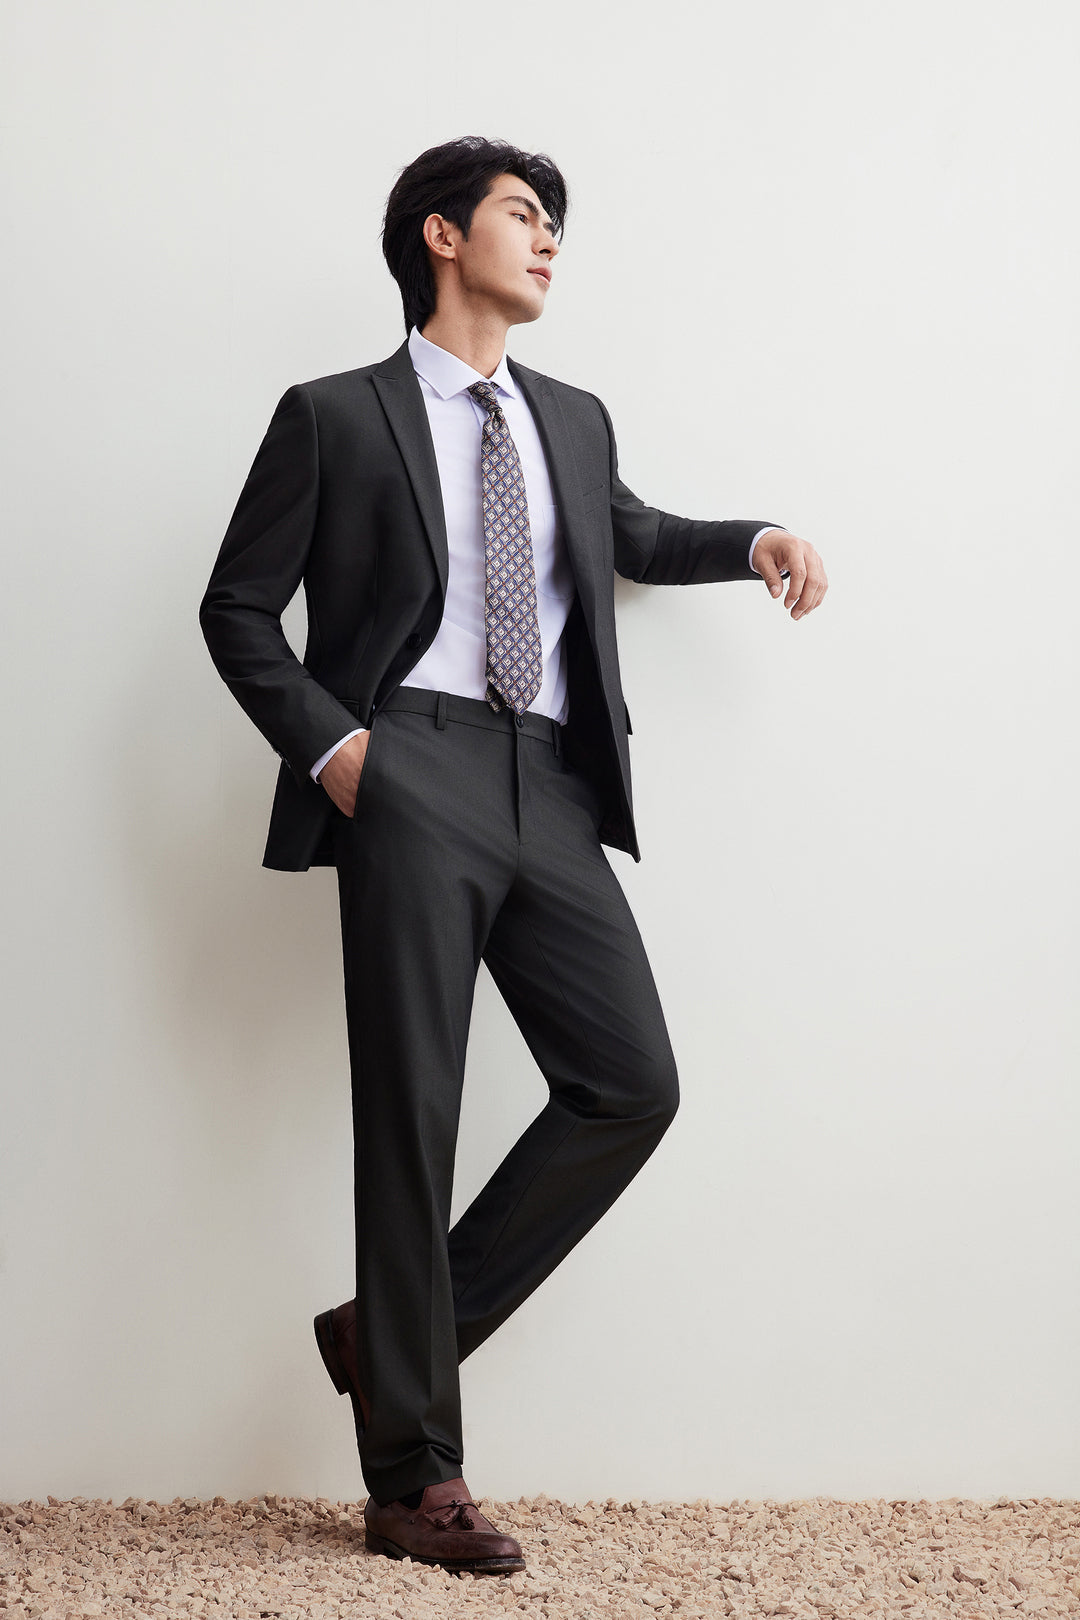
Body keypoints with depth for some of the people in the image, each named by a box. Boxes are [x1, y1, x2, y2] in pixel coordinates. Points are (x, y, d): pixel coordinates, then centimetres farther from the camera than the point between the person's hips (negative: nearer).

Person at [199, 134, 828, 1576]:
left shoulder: (575, 421, 22)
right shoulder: (336, 418, 7)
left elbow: (630, 534, 42)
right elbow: (237, 610, 6)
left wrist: (753, 541, 24)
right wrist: (328, 743, -8)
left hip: (551, 790, 6)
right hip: (414, 780, -5)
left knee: (632, 1085, -4)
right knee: (411, 1116, -5)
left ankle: (391, 1333, 10)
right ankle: (414, 1478, 2)